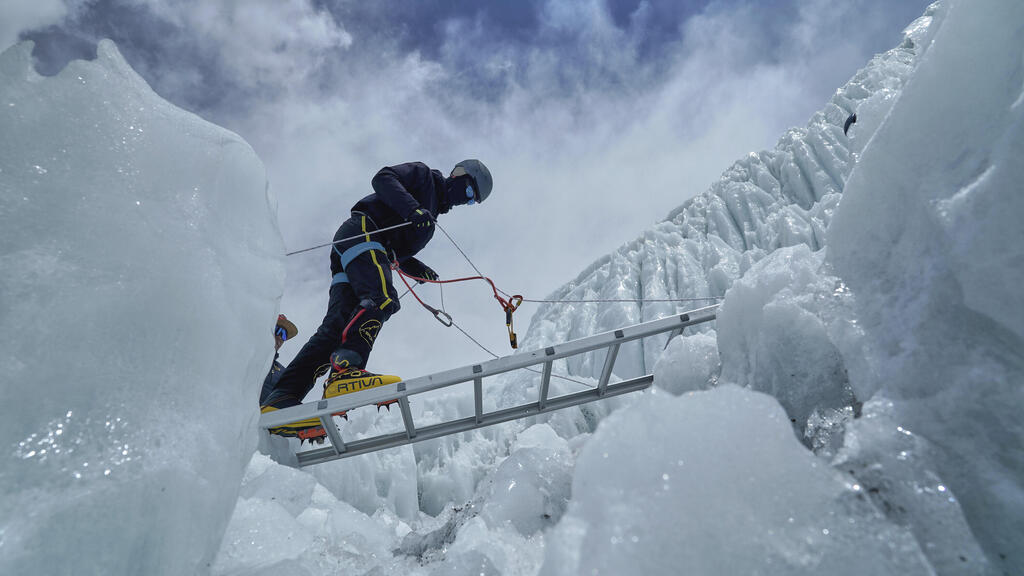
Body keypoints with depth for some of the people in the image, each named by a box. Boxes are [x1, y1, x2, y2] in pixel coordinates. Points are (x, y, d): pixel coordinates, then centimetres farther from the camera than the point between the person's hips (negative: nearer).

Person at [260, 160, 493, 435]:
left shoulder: (431, 216, 34)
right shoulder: (424, 176, 12)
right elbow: (383, 178, -6)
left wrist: (419, 269, 16)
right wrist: (413, 208, -19)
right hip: (361, 233, -8)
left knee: (338, 327, -9)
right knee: (382, 299, -30)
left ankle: (280, 400, -17)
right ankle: (346, 366, -49)